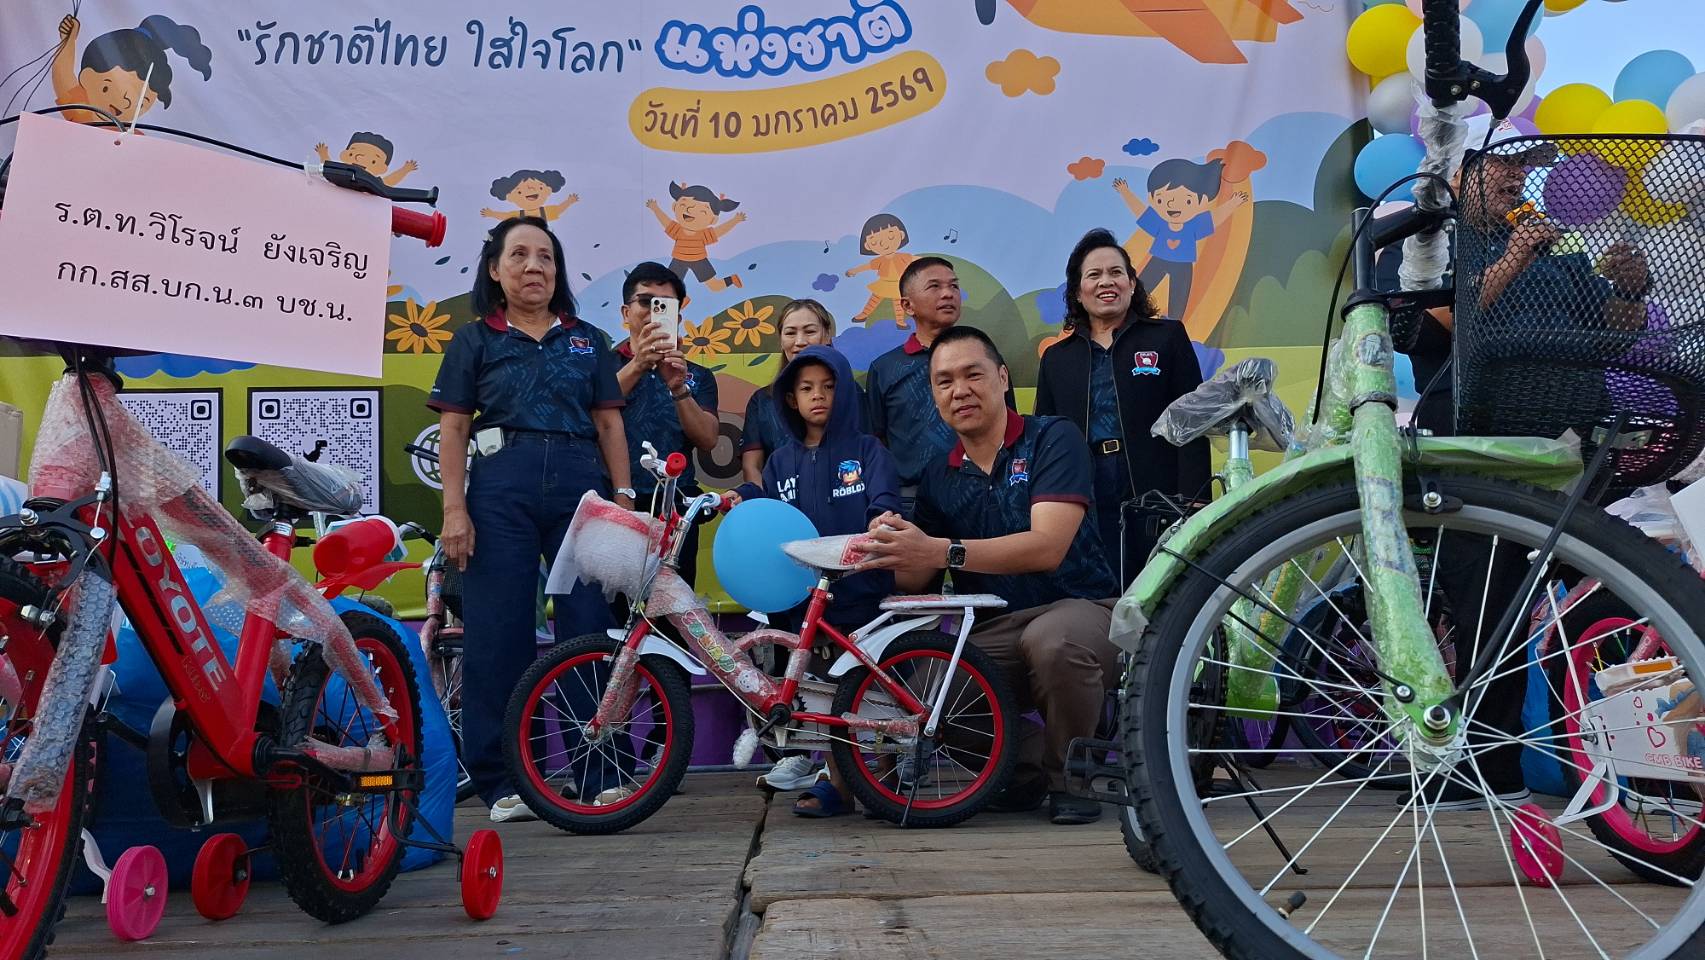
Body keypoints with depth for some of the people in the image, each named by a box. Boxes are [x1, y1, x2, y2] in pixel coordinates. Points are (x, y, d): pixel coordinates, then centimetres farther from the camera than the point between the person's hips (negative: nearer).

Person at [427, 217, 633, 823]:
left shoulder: (588, 340, 17)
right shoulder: (474, 340, 11)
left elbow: (609, 421, 13)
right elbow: (452, 429, 5)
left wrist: (623, 494, 3)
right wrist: (454, 509, -6)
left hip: (581, 486, 2)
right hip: (501, 488, -1)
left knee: (590, 629, -2)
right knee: (498, 635, -1)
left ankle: (600, 776, 6)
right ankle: (500, 781, 9)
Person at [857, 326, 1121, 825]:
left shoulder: (1052, 438, -8)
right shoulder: (937, 475, 8)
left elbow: (1047, 547, -23)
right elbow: (915, 584, 4)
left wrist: (943, 552, -33)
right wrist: (897, 551, -20)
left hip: (1081, 608, -4)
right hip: (995, 632, 4)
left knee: (1052, 640, -38)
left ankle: (1072, 779, -9)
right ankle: (1024, 766, 5)